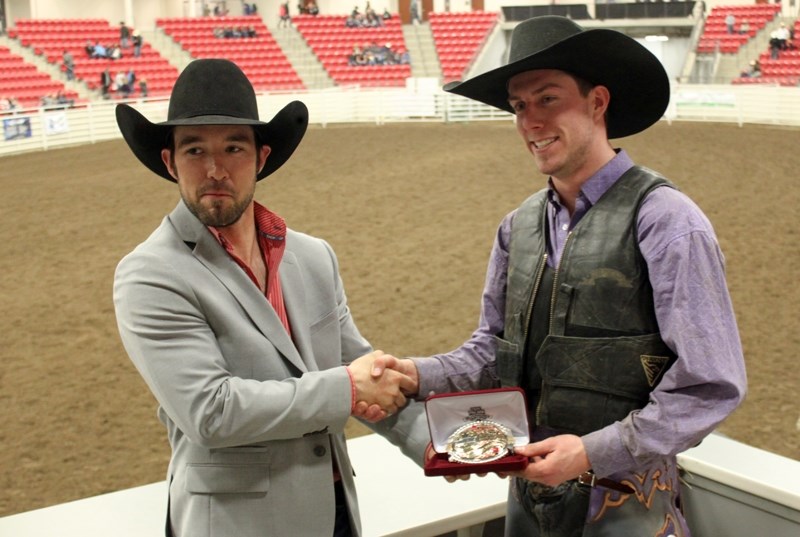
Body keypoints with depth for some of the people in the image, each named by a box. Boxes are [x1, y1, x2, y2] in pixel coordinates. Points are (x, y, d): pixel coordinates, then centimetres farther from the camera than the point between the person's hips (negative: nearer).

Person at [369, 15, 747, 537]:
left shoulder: (664, 220, -15)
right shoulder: (519, 227, 4)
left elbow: (711, 385, -16)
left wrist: (595, 452, -20)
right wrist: (420, 374, -8)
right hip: (531, 488, 6)